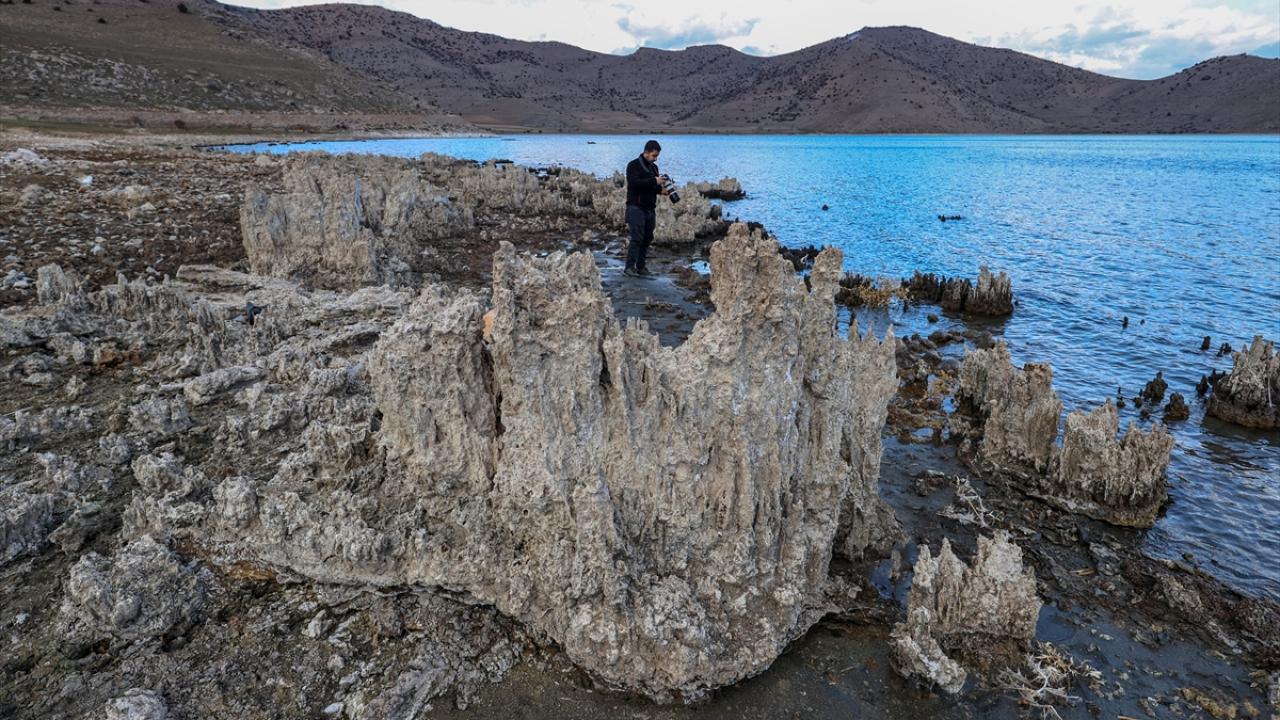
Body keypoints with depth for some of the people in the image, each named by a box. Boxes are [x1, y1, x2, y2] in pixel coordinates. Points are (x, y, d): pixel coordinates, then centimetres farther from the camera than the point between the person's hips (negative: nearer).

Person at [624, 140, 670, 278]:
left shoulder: (654, 167, 17)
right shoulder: (633, 165, -6)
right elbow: (634, 183, -21)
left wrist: (661, 190, 0)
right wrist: (654, 181, -23)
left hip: (650, 208, 7)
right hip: (636, 207, -7)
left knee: (647, 238, 6)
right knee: (637, 238, -13)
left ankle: (640, 267, 12)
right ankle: (629, 267, -12)